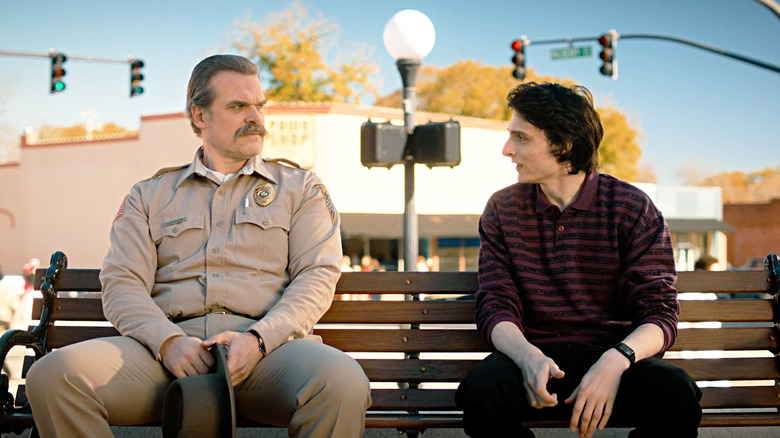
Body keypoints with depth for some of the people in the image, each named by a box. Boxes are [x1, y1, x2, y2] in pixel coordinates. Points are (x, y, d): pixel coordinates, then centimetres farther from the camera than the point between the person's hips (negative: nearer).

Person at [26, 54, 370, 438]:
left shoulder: (300, 187, 21)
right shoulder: (149, 196, 22)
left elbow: (318, 275, 7)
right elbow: (121, 284, 10)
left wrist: (258, 338, -13)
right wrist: (168, 341, -13)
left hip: (268, 345, -1)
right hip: (170, 345, 1)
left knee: (342, 380, -37)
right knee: (53, 375, -27)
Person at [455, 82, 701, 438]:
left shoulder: (633, 208, 1)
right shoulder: (502, 210, 8)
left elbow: (660, 314, -4)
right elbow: (497, 306, 3)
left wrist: (616, 360, -26)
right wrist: (528, 357, -21)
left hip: (613, 358, -1)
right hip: (536, 357, 2)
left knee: (675, 394, -34)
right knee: (480, 389, -32)